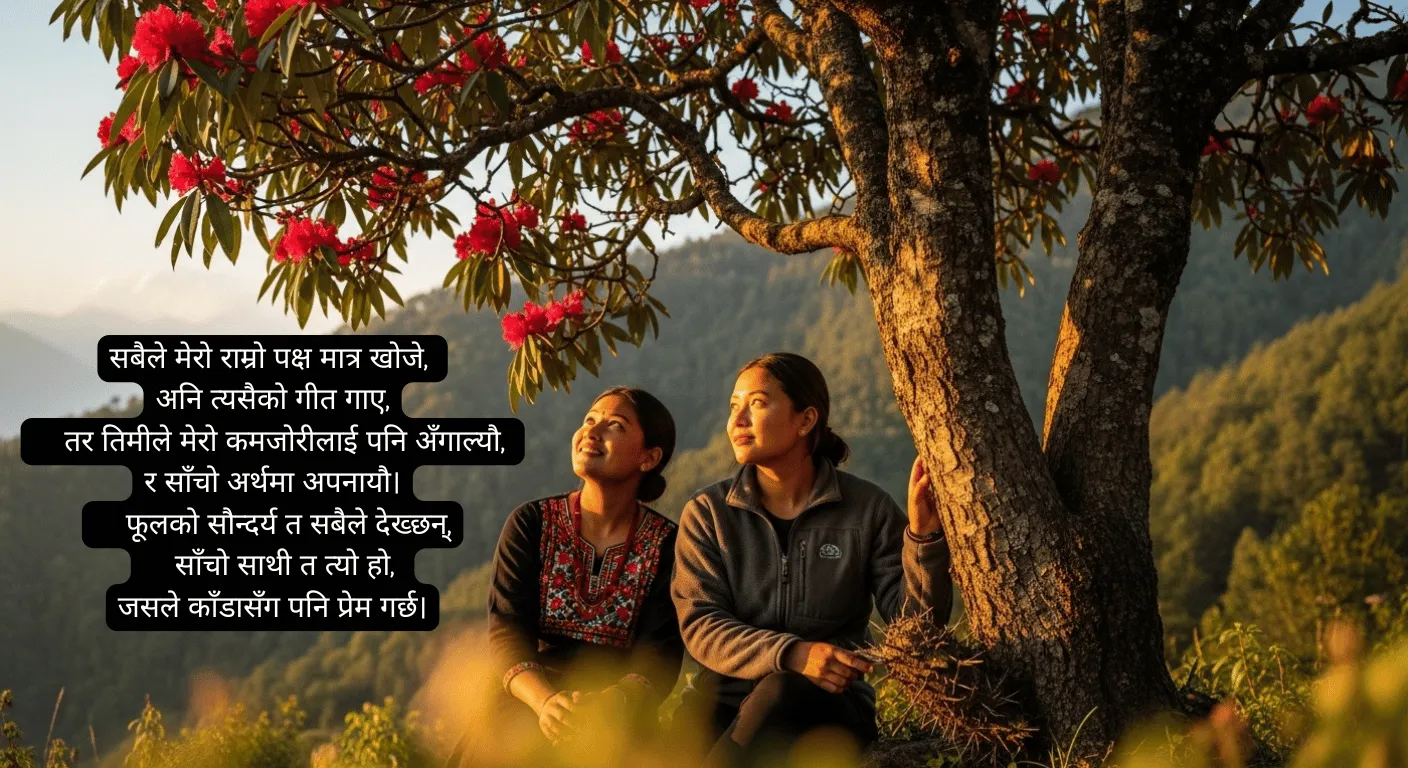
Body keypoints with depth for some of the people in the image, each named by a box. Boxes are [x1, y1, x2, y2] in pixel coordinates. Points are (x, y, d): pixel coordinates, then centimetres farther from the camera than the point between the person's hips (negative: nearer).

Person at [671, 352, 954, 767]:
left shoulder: (868, 509, 2)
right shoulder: (706, 513, 5)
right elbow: (701, 626, -6)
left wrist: (922, 534, -19)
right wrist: (792, 655, -23)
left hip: (827, 704, 0)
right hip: (725, 698, 0)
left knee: (784, 692, -36)